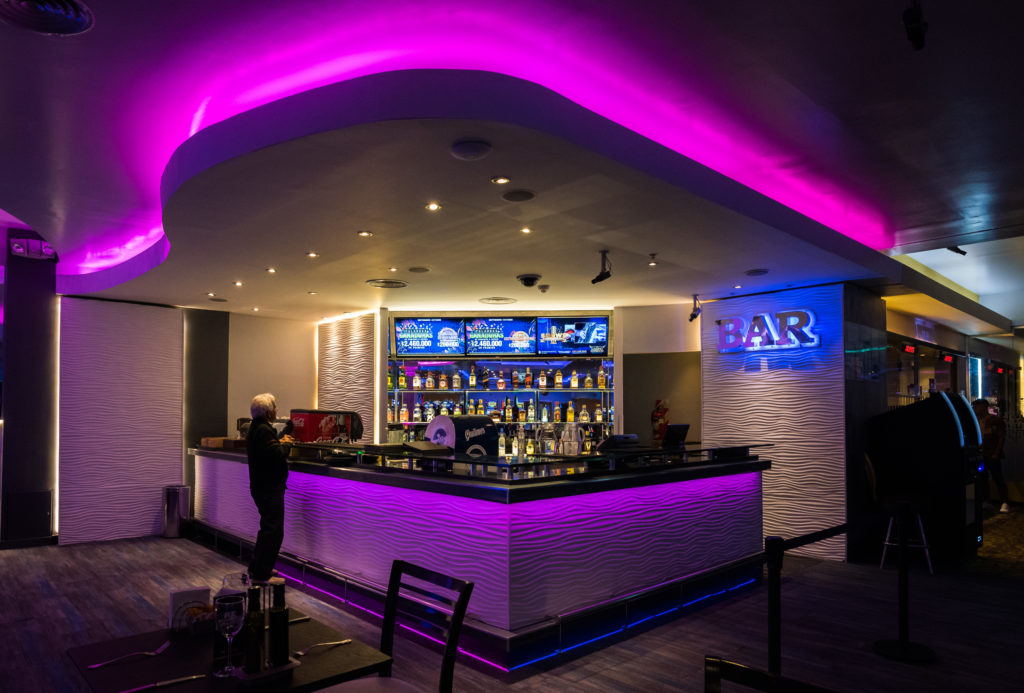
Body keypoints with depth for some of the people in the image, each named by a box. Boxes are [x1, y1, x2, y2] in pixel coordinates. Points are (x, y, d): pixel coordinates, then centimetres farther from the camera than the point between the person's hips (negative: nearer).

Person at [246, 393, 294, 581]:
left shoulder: (256, 428, 14)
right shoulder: (264, 430, -19)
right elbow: (277, 455, -26)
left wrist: (280, 443, 10)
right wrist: (284, 444, -8)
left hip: (262, 486, 11)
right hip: (269, 488, -11)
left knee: (268, 528, 22)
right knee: (273, 531, -7)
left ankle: (257, 568, 31)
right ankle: (260, 574, -2)